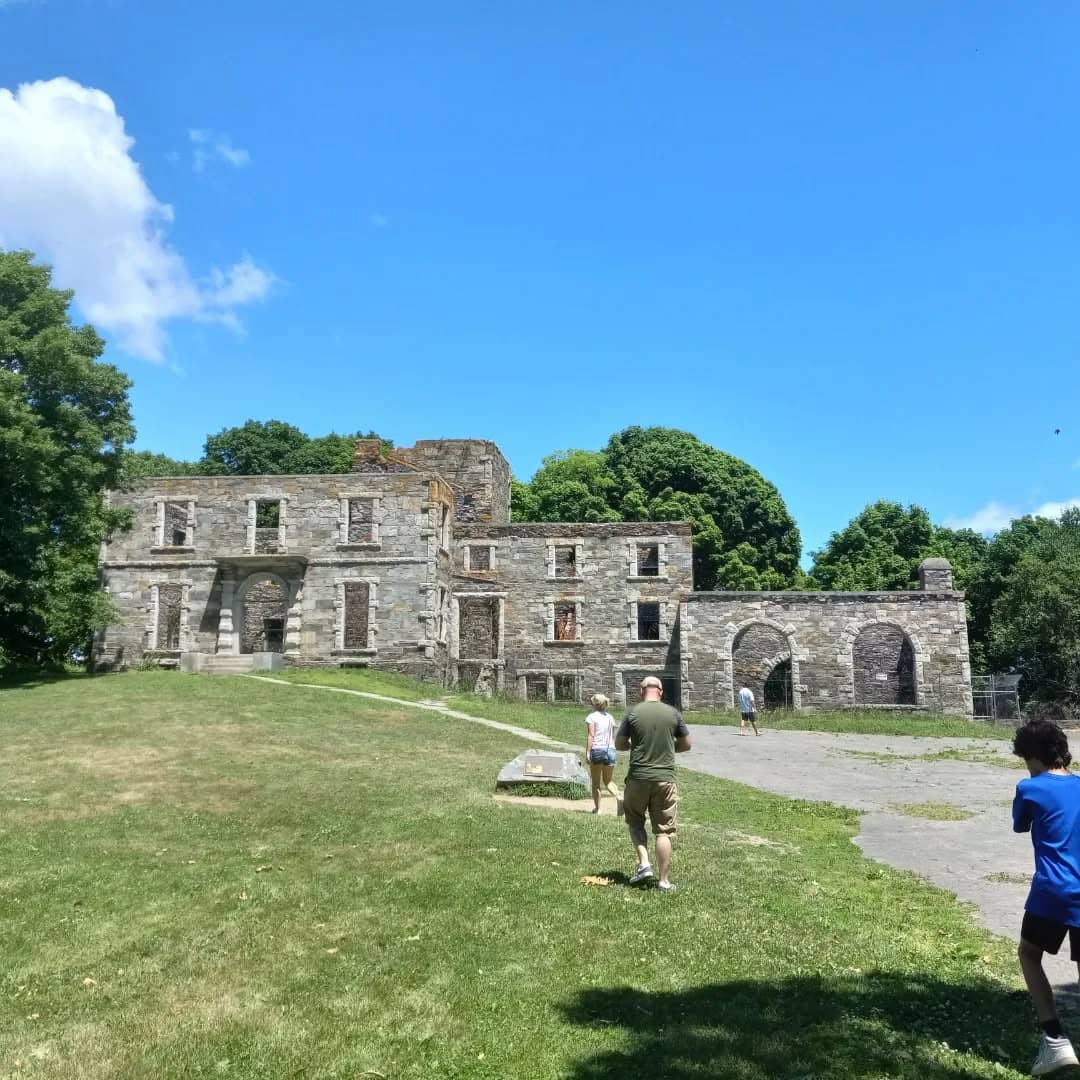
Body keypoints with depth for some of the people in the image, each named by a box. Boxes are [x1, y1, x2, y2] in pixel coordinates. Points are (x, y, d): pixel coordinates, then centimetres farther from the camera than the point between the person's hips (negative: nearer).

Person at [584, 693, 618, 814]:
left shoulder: (591, 717, -3)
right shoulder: (610, 717, 13)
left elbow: (591, 736, -11)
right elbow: (613, 736, 13)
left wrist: (587, 752, -12)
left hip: (597, 749, -4)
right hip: (610, 750, 4)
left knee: (596, 782, 8)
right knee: (608, 781, 13)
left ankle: (597, 808, 8)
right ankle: (619, 797, -13)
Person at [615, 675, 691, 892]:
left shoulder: (633, 713, -4)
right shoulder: (673, 713, 0)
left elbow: (619, 744, 1)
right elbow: (686, 745, 8)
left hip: (638, 778, -1)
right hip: (665, 778, 1)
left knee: (635, 821, 20)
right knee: (664, 830, 6)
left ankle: (644, 863, 6)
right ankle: (664, 881, 8)